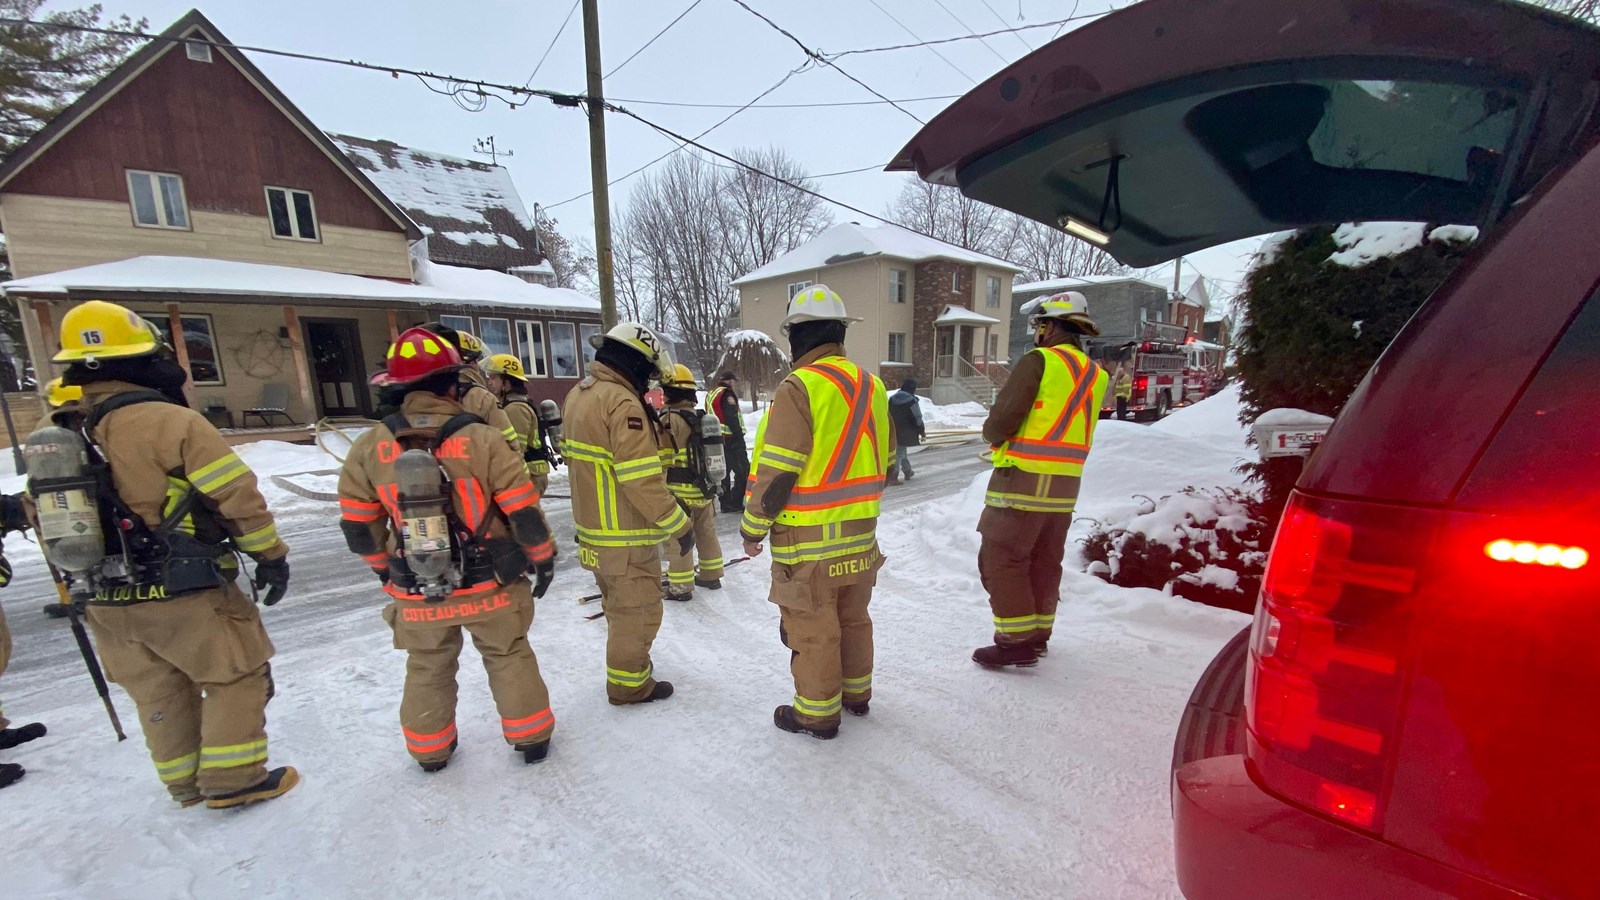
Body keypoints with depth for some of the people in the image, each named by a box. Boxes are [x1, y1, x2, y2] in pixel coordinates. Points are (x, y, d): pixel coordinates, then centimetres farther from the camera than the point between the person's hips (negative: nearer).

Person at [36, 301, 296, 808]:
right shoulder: (168, 421, -19)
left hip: (107, 605, 8)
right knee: (239, 677, 9)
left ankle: (186, 783, 36)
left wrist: (81, 585, 27)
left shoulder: (55, 438, 5)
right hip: (184, 595, -7)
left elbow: (48, 522, 15)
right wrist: (271, 555, -9)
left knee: (158, 693, 21)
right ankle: (233, 780, 16)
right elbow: (237, 495, -20)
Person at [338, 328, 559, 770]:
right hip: (489, 585, -2)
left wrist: (384, 569, 19)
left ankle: (430, 750, 40)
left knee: (427, 668, 24)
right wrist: (542, 557, -1)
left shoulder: (370, 447, -6)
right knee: (508, 656, 16)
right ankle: (530, 738, 27)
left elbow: (357, 523, 3)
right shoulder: (481, 438, -17)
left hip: (415, 592, 3)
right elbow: (523, 509, -15)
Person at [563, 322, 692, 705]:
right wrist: (679, 525, -17)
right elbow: (643, 482, -26)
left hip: (594, 529, 10)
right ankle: (629, 684, 24)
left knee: (619, 607, 25)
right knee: (638, 611, 8)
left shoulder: (578, 394, 7)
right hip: (626, 536, -9)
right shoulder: (623, 404, -23)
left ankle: (626, 664, 42)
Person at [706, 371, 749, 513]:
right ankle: (736, 503, -9)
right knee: (742, 470, -5)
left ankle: (726, 504, 14)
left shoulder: (710, 394, 18)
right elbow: (732, 418, -19)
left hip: (715, 438, 9)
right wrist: (739, 437, -19)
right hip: (730, 439, -9)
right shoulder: (727, 394, -10)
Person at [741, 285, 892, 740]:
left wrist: (753, 527, -7)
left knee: (812, 628, 9)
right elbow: (882, 459, 12)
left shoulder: (799, 387, -19)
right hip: (861, 533, 8)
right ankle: (856, 693, 40)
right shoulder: (871, 385, 5)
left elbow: (776, 471, -20)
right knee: (853, 616, 22)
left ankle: (817, 713, 25)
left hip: (809, 539, -8)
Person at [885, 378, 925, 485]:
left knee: (901, 451, 21)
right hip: (905, 432, -7)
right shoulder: (911, 401, -13)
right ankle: (893, 476, -11)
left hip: (893, 431, 7)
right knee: (899, 453, -5)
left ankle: (907, 471, 36)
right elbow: (917, 419, -11)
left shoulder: (892, 399, 7)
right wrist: (922, 431, 2)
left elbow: (887, 415, 12)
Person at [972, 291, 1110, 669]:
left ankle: (1017, 641, 4)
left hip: (1024, 478, -8)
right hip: (1065, 485, 8)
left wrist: (993, 435, 4)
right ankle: (1038, 633, 30)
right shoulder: (1096, 374, 11)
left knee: (1001, 559, 1)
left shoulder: (1039, 361, -11)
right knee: (1045, 561, 18)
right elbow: (1076, 430, 14)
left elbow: (1001, 420, -16)